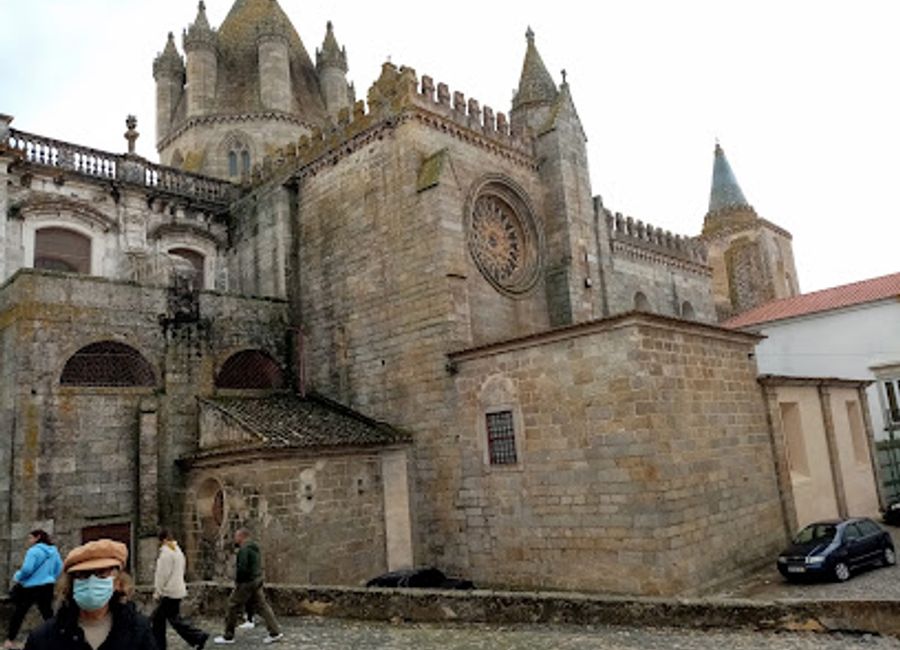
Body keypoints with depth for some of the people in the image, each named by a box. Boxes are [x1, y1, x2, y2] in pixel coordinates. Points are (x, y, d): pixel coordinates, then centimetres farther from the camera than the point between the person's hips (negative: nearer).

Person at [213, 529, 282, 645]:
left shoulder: (244, 549, -15)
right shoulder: (255, 548, 15)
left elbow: (242, 568, -25)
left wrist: (237, 581, -10)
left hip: (246, 583, -9)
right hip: (257, 582, 9)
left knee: (233, 607, 5)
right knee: (262, 606, 8)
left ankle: (228, 636, 15)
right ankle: (275, 632, 5)